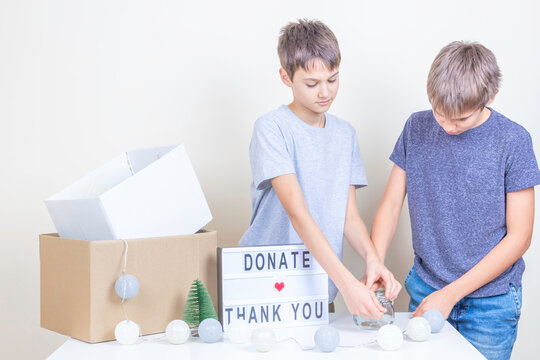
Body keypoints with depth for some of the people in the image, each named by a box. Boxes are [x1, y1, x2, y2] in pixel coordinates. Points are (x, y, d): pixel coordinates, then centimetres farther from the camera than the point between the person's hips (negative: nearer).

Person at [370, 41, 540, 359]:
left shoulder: (513, 141, -11)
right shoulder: (417, 129, -2)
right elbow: (391, 204, 4)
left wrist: (450, 294, -13)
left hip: (490, 302, -2)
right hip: (424, 290, 3)